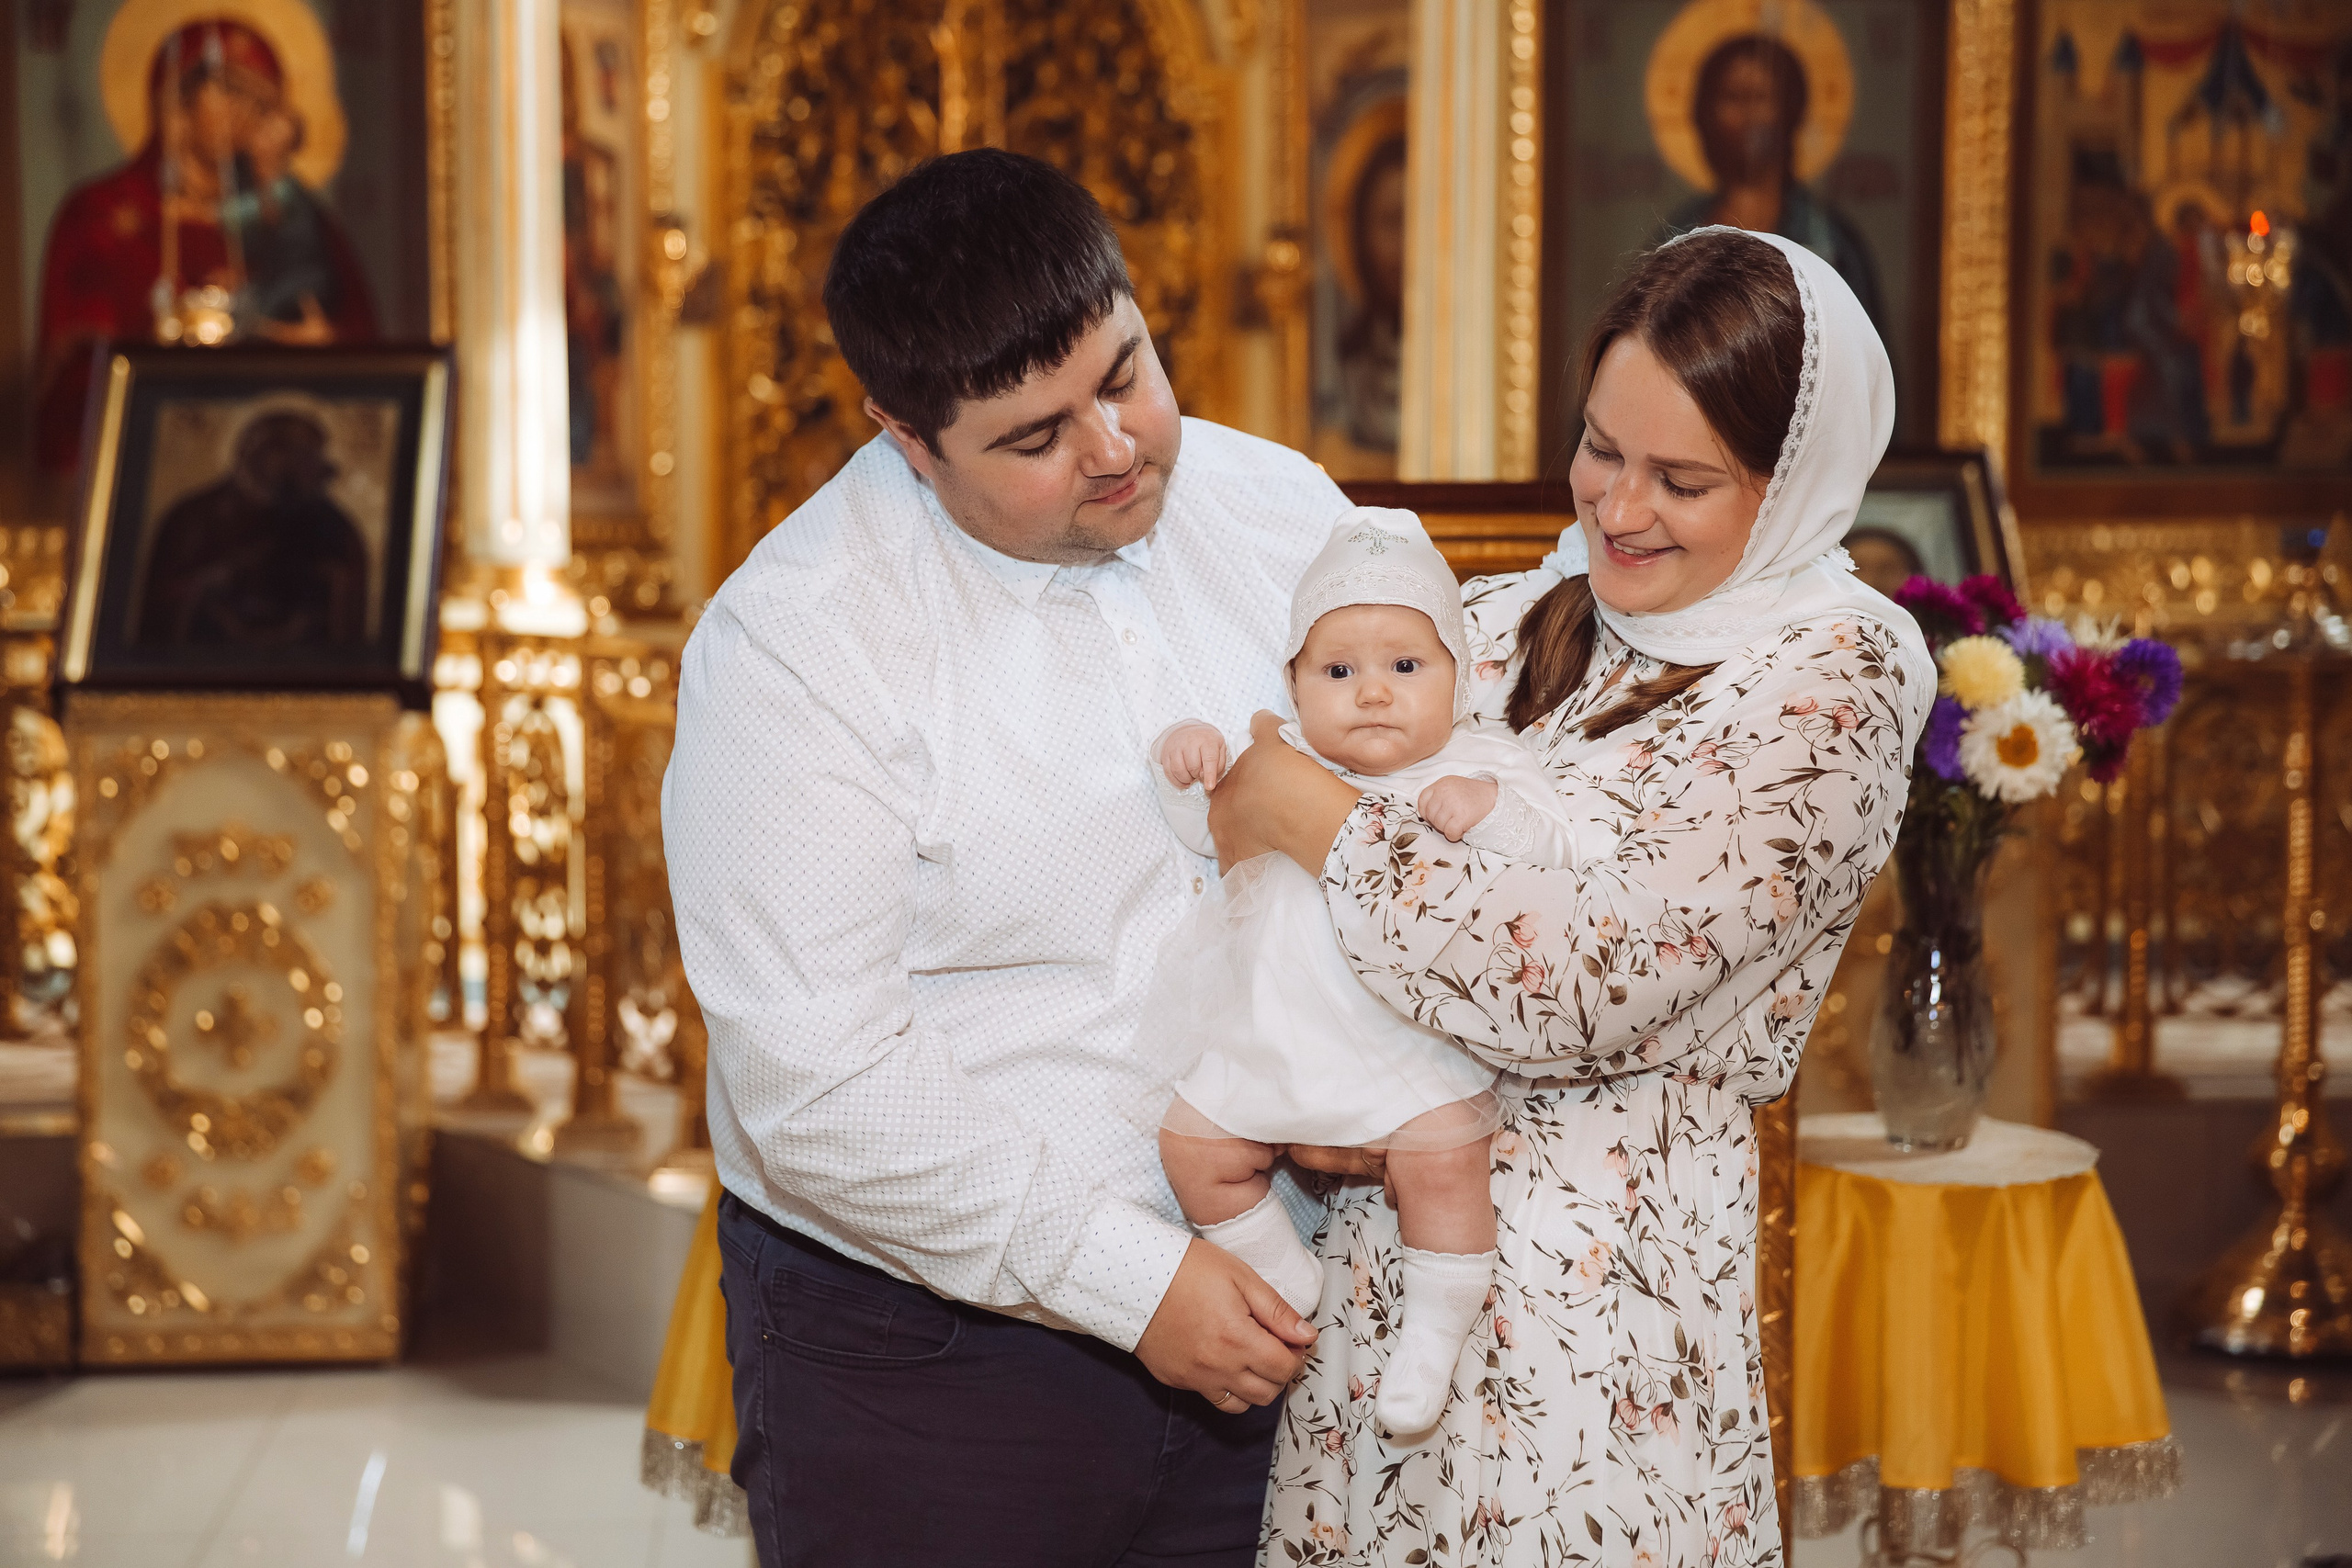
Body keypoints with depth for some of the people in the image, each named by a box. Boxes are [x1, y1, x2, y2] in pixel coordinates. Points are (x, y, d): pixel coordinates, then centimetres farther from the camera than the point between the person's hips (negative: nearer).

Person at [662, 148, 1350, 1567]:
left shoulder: (1284, 508, 1)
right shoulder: (792, 645, -15)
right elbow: (818, 1079, -19)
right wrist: (1130, 1281, -19)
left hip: (1267, 1302, 4)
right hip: (930, 1346, -4)